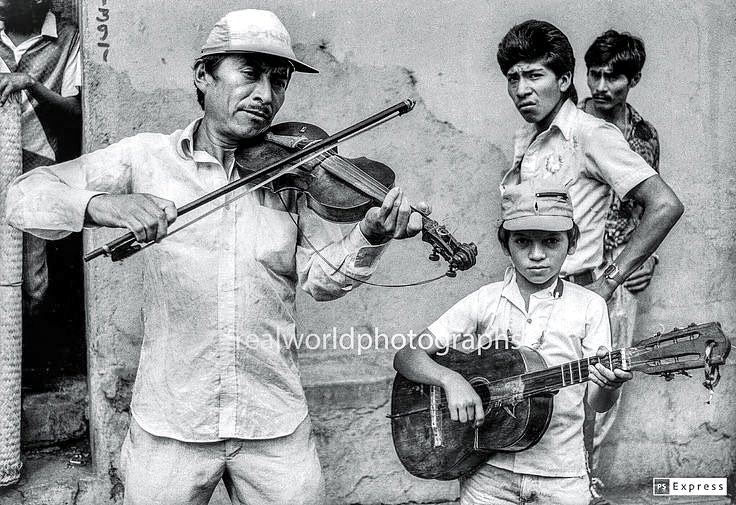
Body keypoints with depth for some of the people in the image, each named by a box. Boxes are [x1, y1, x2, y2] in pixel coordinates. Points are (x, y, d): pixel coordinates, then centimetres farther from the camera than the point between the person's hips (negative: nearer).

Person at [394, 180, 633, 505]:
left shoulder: (589, 306, -3)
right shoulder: (485, 301, -3)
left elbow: (597, 402, -2)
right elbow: (406, 357, -5)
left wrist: (610, 386, -24)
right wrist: (451, 379, -23)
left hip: (560, 477, 0)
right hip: (488, 471, 0)